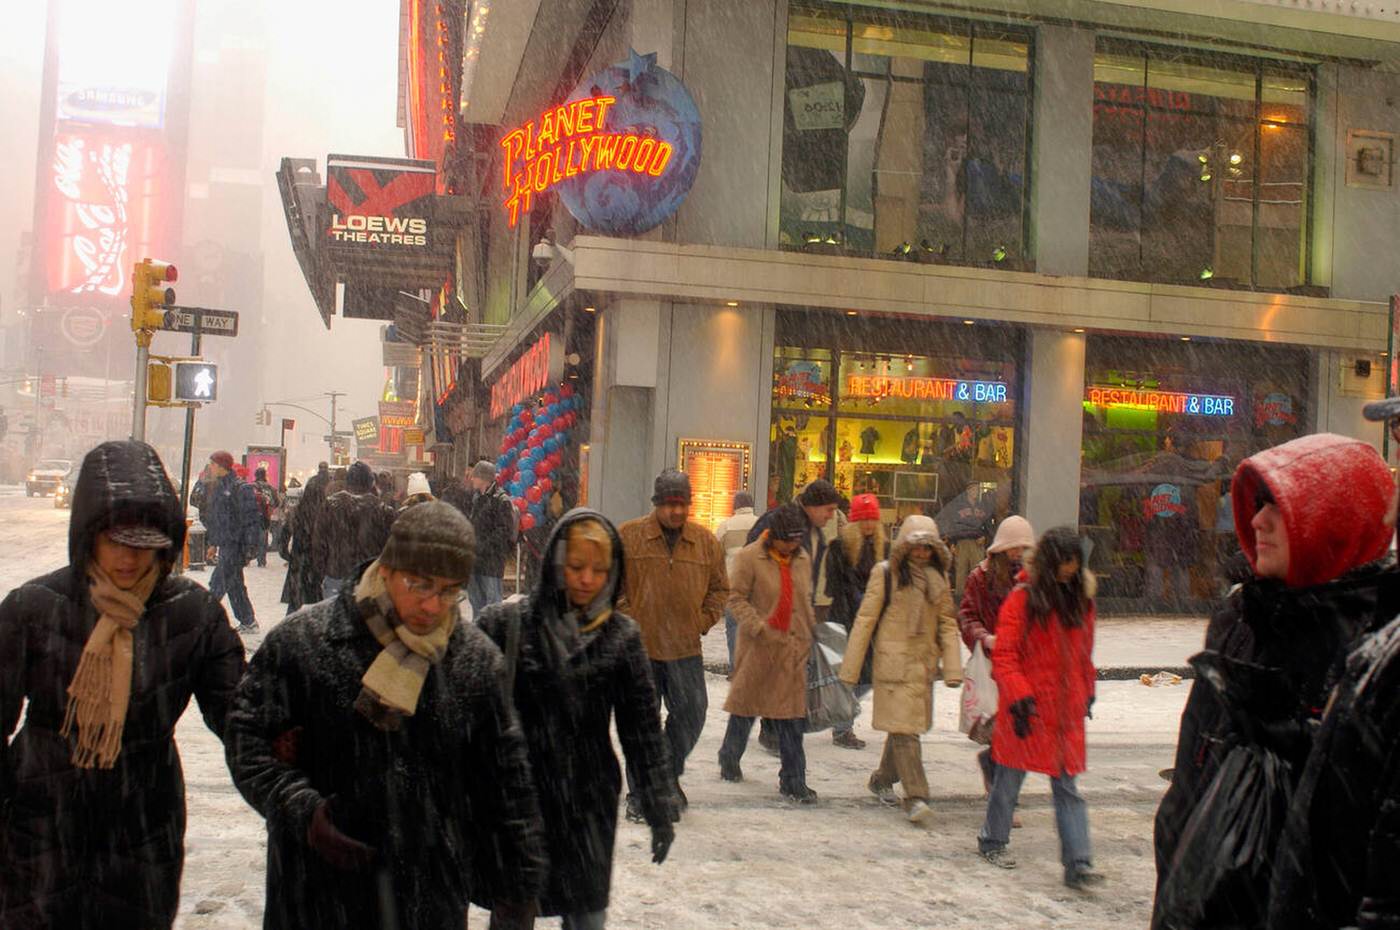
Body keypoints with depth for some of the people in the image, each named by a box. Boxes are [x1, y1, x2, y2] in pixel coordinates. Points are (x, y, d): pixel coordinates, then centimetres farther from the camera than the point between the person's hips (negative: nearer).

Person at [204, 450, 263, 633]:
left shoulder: (241, 488, -14)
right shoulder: (217, 487, 14)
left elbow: (251, 519, -16)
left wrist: (250, 548, -19)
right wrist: (212, 542, 21)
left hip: (235, 544, -9)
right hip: (224, 544, 9)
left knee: (218, 584, -9)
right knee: (235, 585, 13)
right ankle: (248, 622, 20)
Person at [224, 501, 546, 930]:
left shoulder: (477, 659, 0)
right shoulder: (302, 641, -9)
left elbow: (508, 781, 7)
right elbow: (247, 738, -4)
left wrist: (523, 885, 8)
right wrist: (303, 812, -19)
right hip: (321, 891, -2)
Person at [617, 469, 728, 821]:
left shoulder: (706, 541, 5)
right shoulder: (627, 536, -4)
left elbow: (719, 588, 15)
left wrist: (704, 621, 4)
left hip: (686, 648, 3)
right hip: (639, 647, -3)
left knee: (691, 715, 7)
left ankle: (670, 773, 32)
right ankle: (639, 793, 18)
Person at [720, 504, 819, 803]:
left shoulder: (802, 558, 8)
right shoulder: (750, 557, -10)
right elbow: (737, 599, -10)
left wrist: (810, 632, 17)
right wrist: (759, 628, -19)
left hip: (793, 647, 4)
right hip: (757, 645, -4)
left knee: (793, 715, 2)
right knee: (746, 704, 12)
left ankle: (794, 781, 8)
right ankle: (730, 758, 35)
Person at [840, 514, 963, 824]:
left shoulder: (938, 578, 10)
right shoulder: (886, 573, -4)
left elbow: (948, 623, 10)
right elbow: (865, 619, -5)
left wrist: (952, 668, -1)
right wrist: (851, 668, -7)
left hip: (923, 663, 5)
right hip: (893, 662, -5)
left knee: (904, 726, 14)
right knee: (903, 728, -10)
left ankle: (883, 780, 33)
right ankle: (916, 797, -12)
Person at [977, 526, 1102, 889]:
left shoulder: (1080, 600, 9)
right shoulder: (1023, 599, -9)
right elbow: (1004, 655, -11)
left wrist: (1087, 692, 21)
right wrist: (1018, 696, -19)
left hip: (1067, 710, 4)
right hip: (1028, 709, -4)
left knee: (1067, 786, 2)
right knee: (1010, 777, 9)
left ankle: (1078, 863, 1)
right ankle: (993, 841, 28)